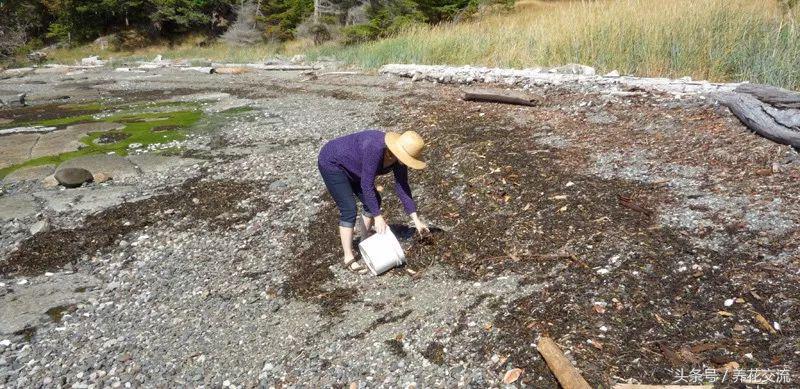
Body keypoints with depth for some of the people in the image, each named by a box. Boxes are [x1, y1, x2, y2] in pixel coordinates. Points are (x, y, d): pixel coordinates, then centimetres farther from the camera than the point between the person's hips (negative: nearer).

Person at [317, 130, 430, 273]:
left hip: (349, 167, 8)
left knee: (373, 201, 8)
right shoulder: (375, 148, -37)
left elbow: (402, 188, -6)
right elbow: (366, 185, -32)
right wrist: (378, 216, -25)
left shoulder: (400, 157, -13)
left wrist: (416, 220, -7)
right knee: (349, 210, -15)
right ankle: (348, 258, -6)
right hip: (332, 163, -8)